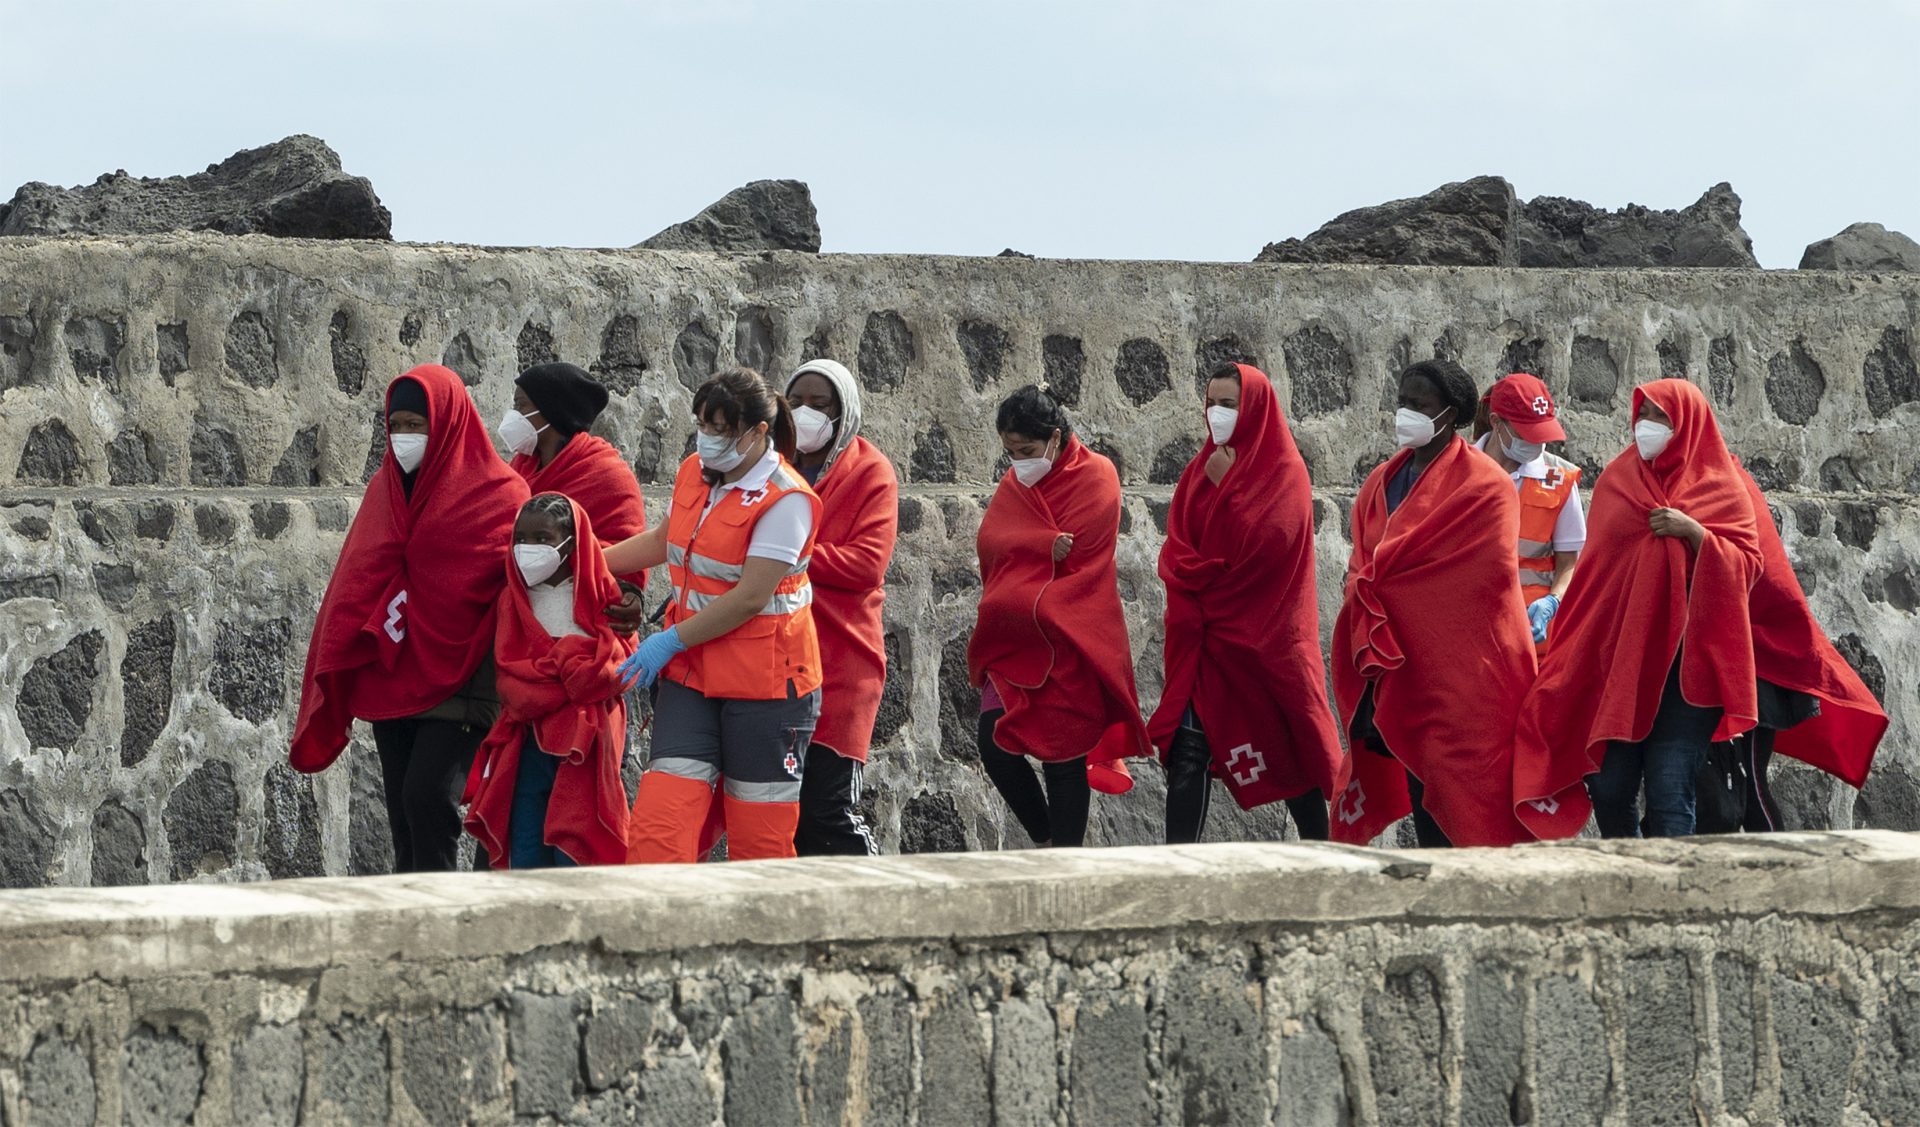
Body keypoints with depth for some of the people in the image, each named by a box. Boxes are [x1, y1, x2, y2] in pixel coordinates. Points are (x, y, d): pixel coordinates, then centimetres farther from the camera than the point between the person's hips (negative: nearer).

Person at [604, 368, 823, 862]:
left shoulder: (785, 500, -16)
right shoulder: (694, 472, 8)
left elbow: (750, 598, -20)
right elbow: (665, 541, 27)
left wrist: (672, 641, -16)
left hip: (763, 678, -6)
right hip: (692, 673, 6)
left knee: (758, 833, 2)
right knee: (659, 819, -7)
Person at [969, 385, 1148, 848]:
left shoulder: (1094, 476, -1)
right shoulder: (1013, 486, 16)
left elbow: (1077, 555, -10)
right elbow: (992, 549, 3)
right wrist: (1046, 548, -11)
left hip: (1069, 640, -5)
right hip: (1011, 637, 5)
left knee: (1062, 757, -6)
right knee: (995, 744, -6)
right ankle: (1047, 842, 12)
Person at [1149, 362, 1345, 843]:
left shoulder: (1284, 473, -4)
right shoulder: (1202, 469, 12)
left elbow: (1263, 546, -16)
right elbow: (1176, 551, 7)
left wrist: (1226, 485, -12)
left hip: (1263, 637, -4)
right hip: (1205, 634, 5)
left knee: (1292, 750, 2)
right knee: (1188, 750, -6)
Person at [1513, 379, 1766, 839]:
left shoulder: (1720, 488, 4)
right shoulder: (1617, 480, 13)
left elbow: (1748, 565, -2)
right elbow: (1594, 566, 16)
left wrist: (1695, 533, -17)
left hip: (1682, 660, -3)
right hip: (1617, 657, 3)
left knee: (1669, 789, -11)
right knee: (1607, 786, -2)